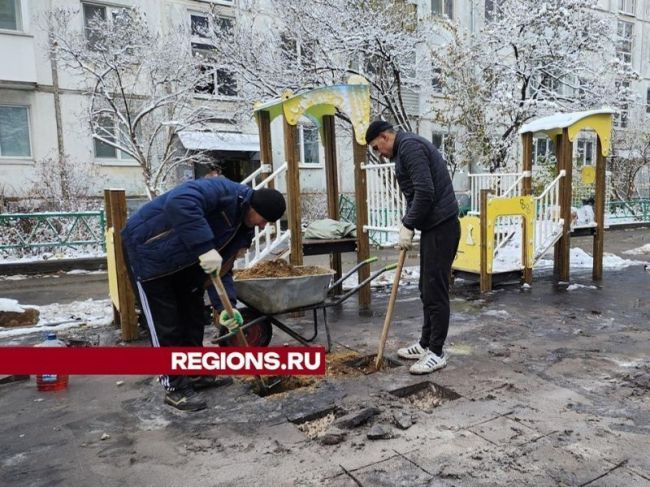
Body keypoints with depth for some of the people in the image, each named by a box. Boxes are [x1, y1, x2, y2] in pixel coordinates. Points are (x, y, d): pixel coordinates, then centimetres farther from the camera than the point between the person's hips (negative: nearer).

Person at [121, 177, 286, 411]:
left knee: (193, 315, 13)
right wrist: (205, 247, -45)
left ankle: (195, 373, 30)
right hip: (148, 251, -9)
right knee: (166, 324, -4)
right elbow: (179, 202, -44)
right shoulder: (224, 191, -27)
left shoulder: (243, 227, 1)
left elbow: (220, 266, 1)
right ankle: (175, 387, 9)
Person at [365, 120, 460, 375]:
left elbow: (425, 192, -22)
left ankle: (436, 353, 7)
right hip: (433, 226, 11)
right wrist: (407, 224, 12)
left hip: (441, 227, -11)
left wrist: (407, 226, -14)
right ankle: (425, 344, 26)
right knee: (427, 289, 15)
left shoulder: (409, 145, -12)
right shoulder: (407, 148, 21)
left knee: (435, 290, -4)